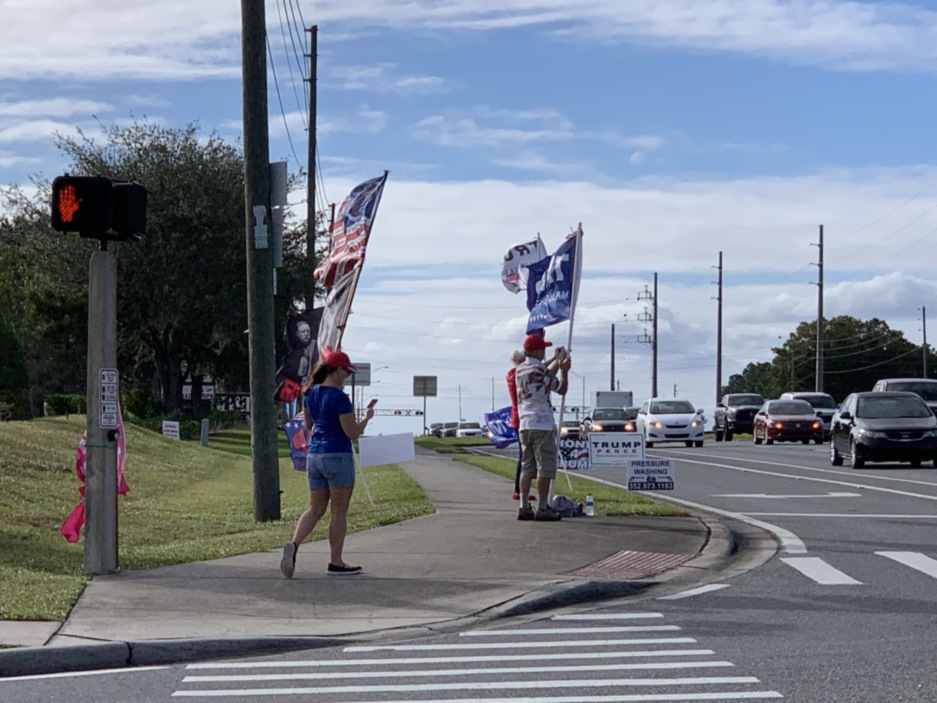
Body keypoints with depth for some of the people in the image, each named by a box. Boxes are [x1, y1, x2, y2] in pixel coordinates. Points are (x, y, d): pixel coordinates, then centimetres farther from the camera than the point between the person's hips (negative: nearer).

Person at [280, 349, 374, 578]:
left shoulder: (310, 393, 7)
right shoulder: (339, 397, -17)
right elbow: (353, 433, -16)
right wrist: (367, 417, 0)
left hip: (314, 455, 7)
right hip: (337, 457, -7)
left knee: (315, 509, 11)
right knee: (339, 512, 4)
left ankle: (294, 544, -12)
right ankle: (336, 562, 10)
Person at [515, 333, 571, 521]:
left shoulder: (520, 370, 13)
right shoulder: (540, 369, -11)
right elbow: (561, 389, -3)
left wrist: (557, 363, 29)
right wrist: (564, 370, 11)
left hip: (525, 426, 8)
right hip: (542, 425, -8)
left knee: (527, 467, 9)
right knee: (545, 468, -4)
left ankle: (524, 507, 7)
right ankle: (542, 508, -4)